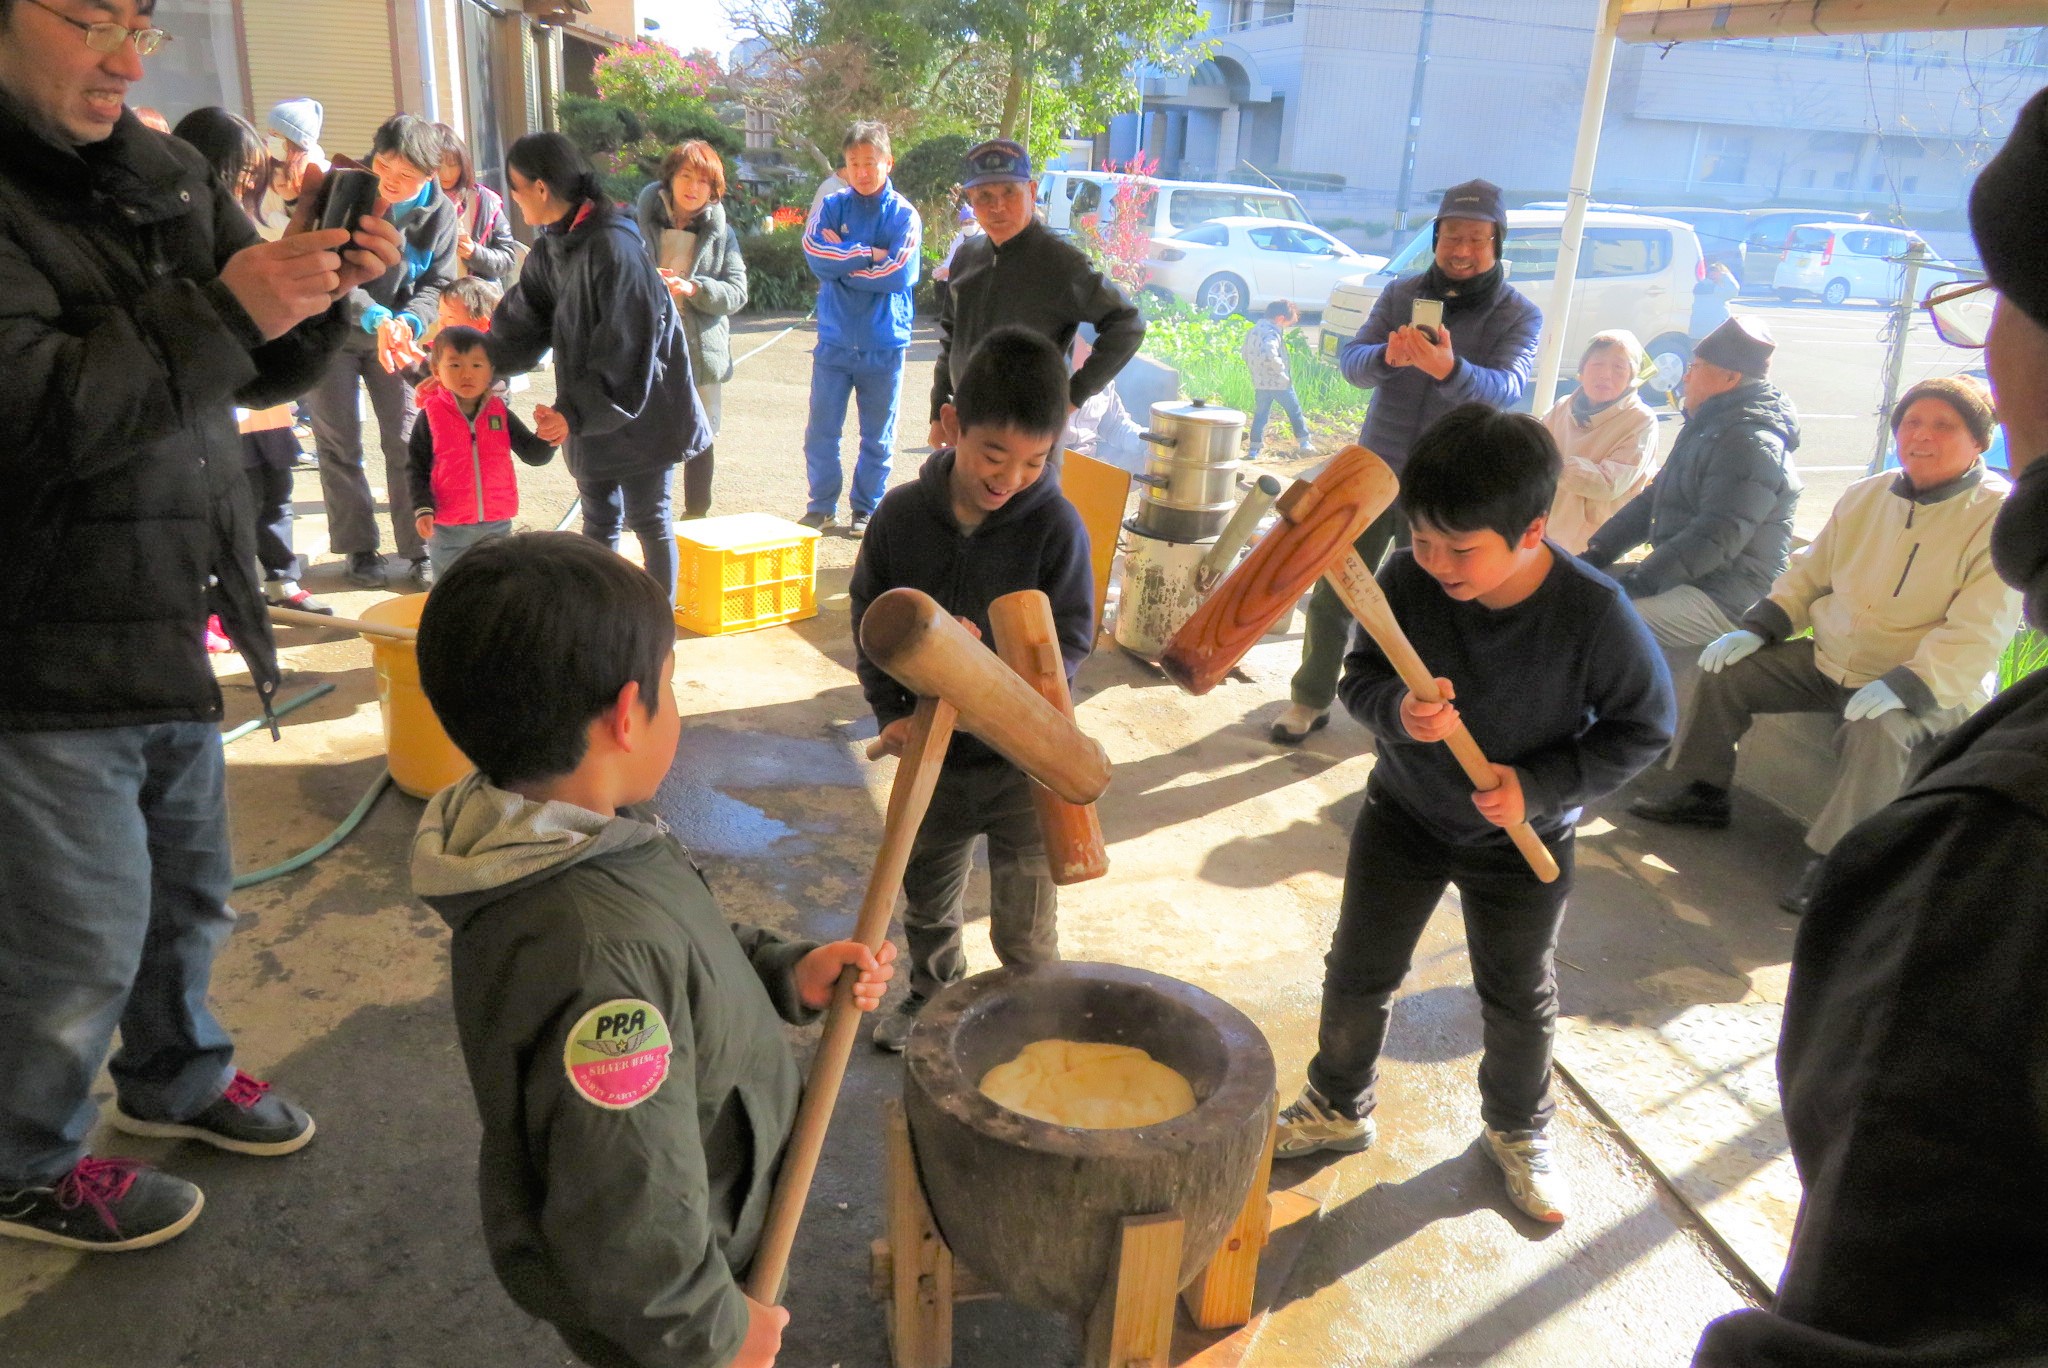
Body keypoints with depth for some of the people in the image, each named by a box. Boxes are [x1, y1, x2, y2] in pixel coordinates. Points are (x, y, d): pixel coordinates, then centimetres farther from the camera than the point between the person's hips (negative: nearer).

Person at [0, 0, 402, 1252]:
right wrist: (221, 310, -30)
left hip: (170, 620, 7)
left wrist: (325, 291, -9)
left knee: (190, 887, 22)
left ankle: (175, 1076, 47)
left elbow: (264, 372, 10)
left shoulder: (166, 176, 6)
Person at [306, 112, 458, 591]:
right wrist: (376, 319, -39)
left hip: (396, 333, 2)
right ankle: (358, 548, 14)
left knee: (408, 440, -1)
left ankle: (420, 549, 6)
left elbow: (434, 284, -7)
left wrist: (408, 323, -28)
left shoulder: (440, 213, -11)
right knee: (340, 443, 3)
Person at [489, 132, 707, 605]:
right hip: (590, 414, 8)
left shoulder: (613, 246, -22)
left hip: (640, 411, -8)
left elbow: (625, 351, -23)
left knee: (647, 521, 3)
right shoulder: (549, 251, 6)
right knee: (599, 522, 16)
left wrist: (576, 413, -23)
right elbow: (520, 326, 14)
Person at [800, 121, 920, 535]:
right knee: (821, 431, 2)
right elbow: (814, 253, -11)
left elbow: (898, 273, -14)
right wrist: (869, 254, -12)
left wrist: (842, 259, -8)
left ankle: (866, 508, 21)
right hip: (835, 341, 1)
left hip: (884, 345, -1)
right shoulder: (832, 206, 4)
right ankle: (821, 506, 17)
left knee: (877, 437, 8)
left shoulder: (905, 215, -1)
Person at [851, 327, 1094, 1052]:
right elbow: (868, 618, 2)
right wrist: (891, 710, -6)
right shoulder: (901, 515, -9)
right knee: (926, 898, 26)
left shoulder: (1056, 525, -17)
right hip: (931, 751, 4)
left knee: (1025, 931, 7)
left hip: (1023, 759, -3)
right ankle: (931, 995, 52)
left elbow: (1070, 640, -14)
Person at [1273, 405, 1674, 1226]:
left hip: (1523, 840, -1)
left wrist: (1542, 788, -25)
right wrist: (1397, 710, -33)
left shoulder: (1593, 612, -27)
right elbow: (1360, 679, -9)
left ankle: (1518, 1131, 45)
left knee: (1519, 998, 17)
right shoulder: (1406, 582, -22)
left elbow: (1645, 726, -15)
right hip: (1404, 814, 2)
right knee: (1358, 973, 12)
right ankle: (1339, 1106, 38)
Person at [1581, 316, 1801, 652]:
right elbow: (1652, 500, 19)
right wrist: (1597, 554, 7)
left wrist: (1636, 583, -27)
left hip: (1724, 599, -10)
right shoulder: (1704, 428, 16)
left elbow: (1715, 539, -26)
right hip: (1678, 574, 10)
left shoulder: (1754, 445, -18)